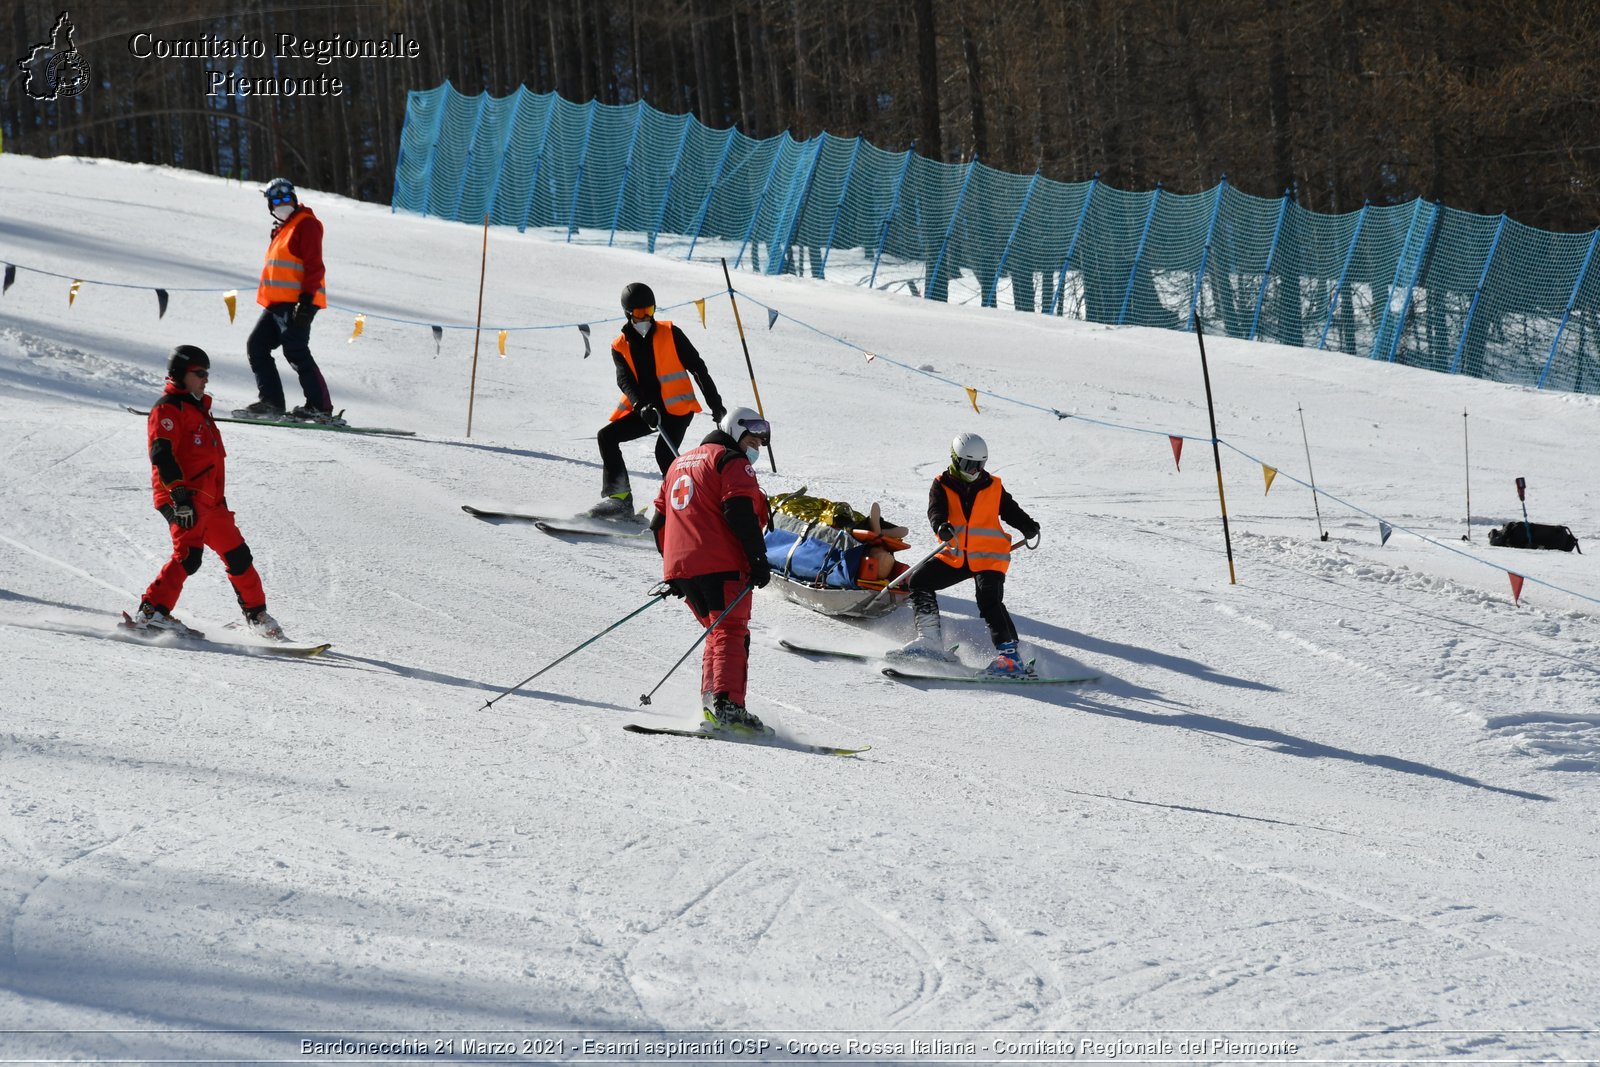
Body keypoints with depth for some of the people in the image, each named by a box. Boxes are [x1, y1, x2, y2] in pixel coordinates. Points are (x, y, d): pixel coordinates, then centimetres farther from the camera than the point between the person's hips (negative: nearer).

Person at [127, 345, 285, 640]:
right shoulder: (168, 409, -5)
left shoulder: (198, 408, 25)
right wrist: (179, 495, -27)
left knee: (238, 555, 13)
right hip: (185, 501, -9)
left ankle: (257, 616, 25)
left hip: (210, 502, 9)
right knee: (189, 554, -25)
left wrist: (219, 498, 31)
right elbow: (161, 455, -17)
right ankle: (151, 613, -28)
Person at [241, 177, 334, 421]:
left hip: (297, 302, -10)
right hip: (276, 304, 10)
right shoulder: (282, 229, 23)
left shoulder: (306, 225, -6)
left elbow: (314, 266, -15)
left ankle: (320, 407, -12)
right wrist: (266, 297, 24)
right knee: (257, 346, 7)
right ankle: (271, 402, 7)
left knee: (296, 352, -14)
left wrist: (306, 298, -23)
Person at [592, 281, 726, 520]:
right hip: (643, 410, 4)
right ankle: (619, 496, -7)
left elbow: (697, 368, 1)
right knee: (607, 436, -9)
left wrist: (715, 404, -4)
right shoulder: (620, 346, 6)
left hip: (677, 408, -4)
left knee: (664, 452, -26)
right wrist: (641, 407, -29)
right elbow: (625, 380, -9)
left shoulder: (670, 334, -1)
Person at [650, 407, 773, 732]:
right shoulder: (733, 462, 0)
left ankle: (710, 698, 5)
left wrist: (673, 565, 30)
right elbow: (740, 511, -14)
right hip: (721, 563, -8)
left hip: (679, 567, 8)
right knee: (731, 632, -12)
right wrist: (759, 558, -14)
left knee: (718, 630, 18)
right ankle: (726, 702, -27)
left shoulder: (679, 464, 27)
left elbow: (659, 521, 27)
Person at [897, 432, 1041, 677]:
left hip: (989, 557, -4)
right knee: (920, 582, -2)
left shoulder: (993, 487, 2)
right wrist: (941, 527, -38)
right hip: (955, 556, 4)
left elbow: (1011, 511, 1)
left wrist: (1028, 527, -20)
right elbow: (935, 510, -15)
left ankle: (1009, 655, -25)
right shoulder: (942, 486, 1)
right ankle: (930, 641, 4)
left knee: (989, 600, -21)